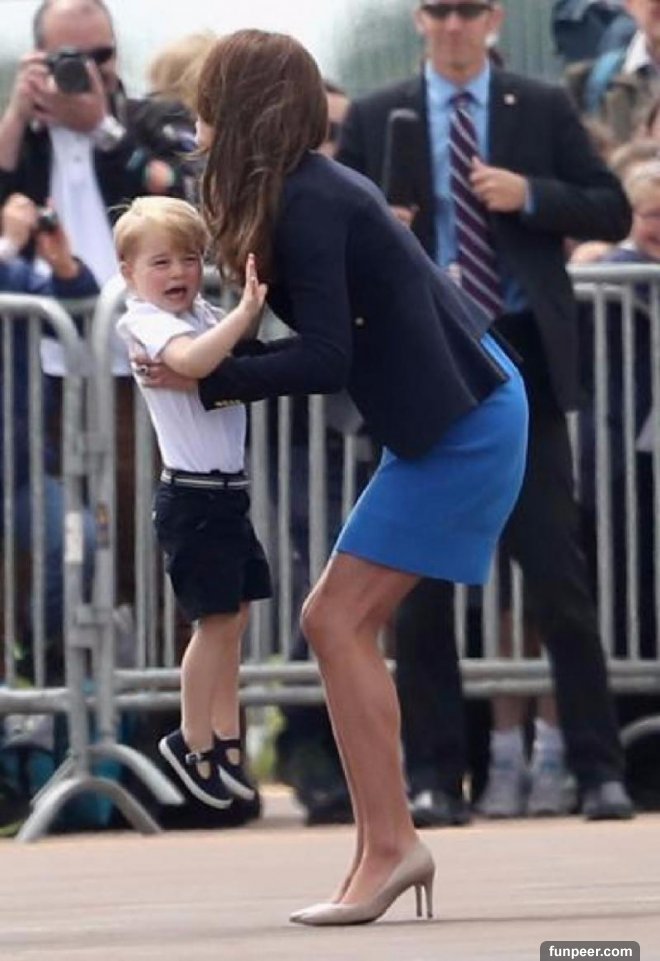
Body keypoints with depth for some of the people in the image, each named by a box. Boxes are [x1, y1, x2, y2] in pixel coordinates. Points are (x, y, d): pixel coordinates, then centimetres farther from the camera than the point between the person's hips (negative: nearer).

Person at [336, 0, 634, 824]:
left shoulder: (544, 110, 7)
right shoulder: (374, 119, 7)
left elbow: (613, 213, 5)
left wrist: (531, 197, -11)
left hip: (521, 360, -1)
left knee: (557, 571, -2)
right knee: (420, 580, 3)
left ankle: (599, 769, 4)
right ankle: (432, 776, 10)